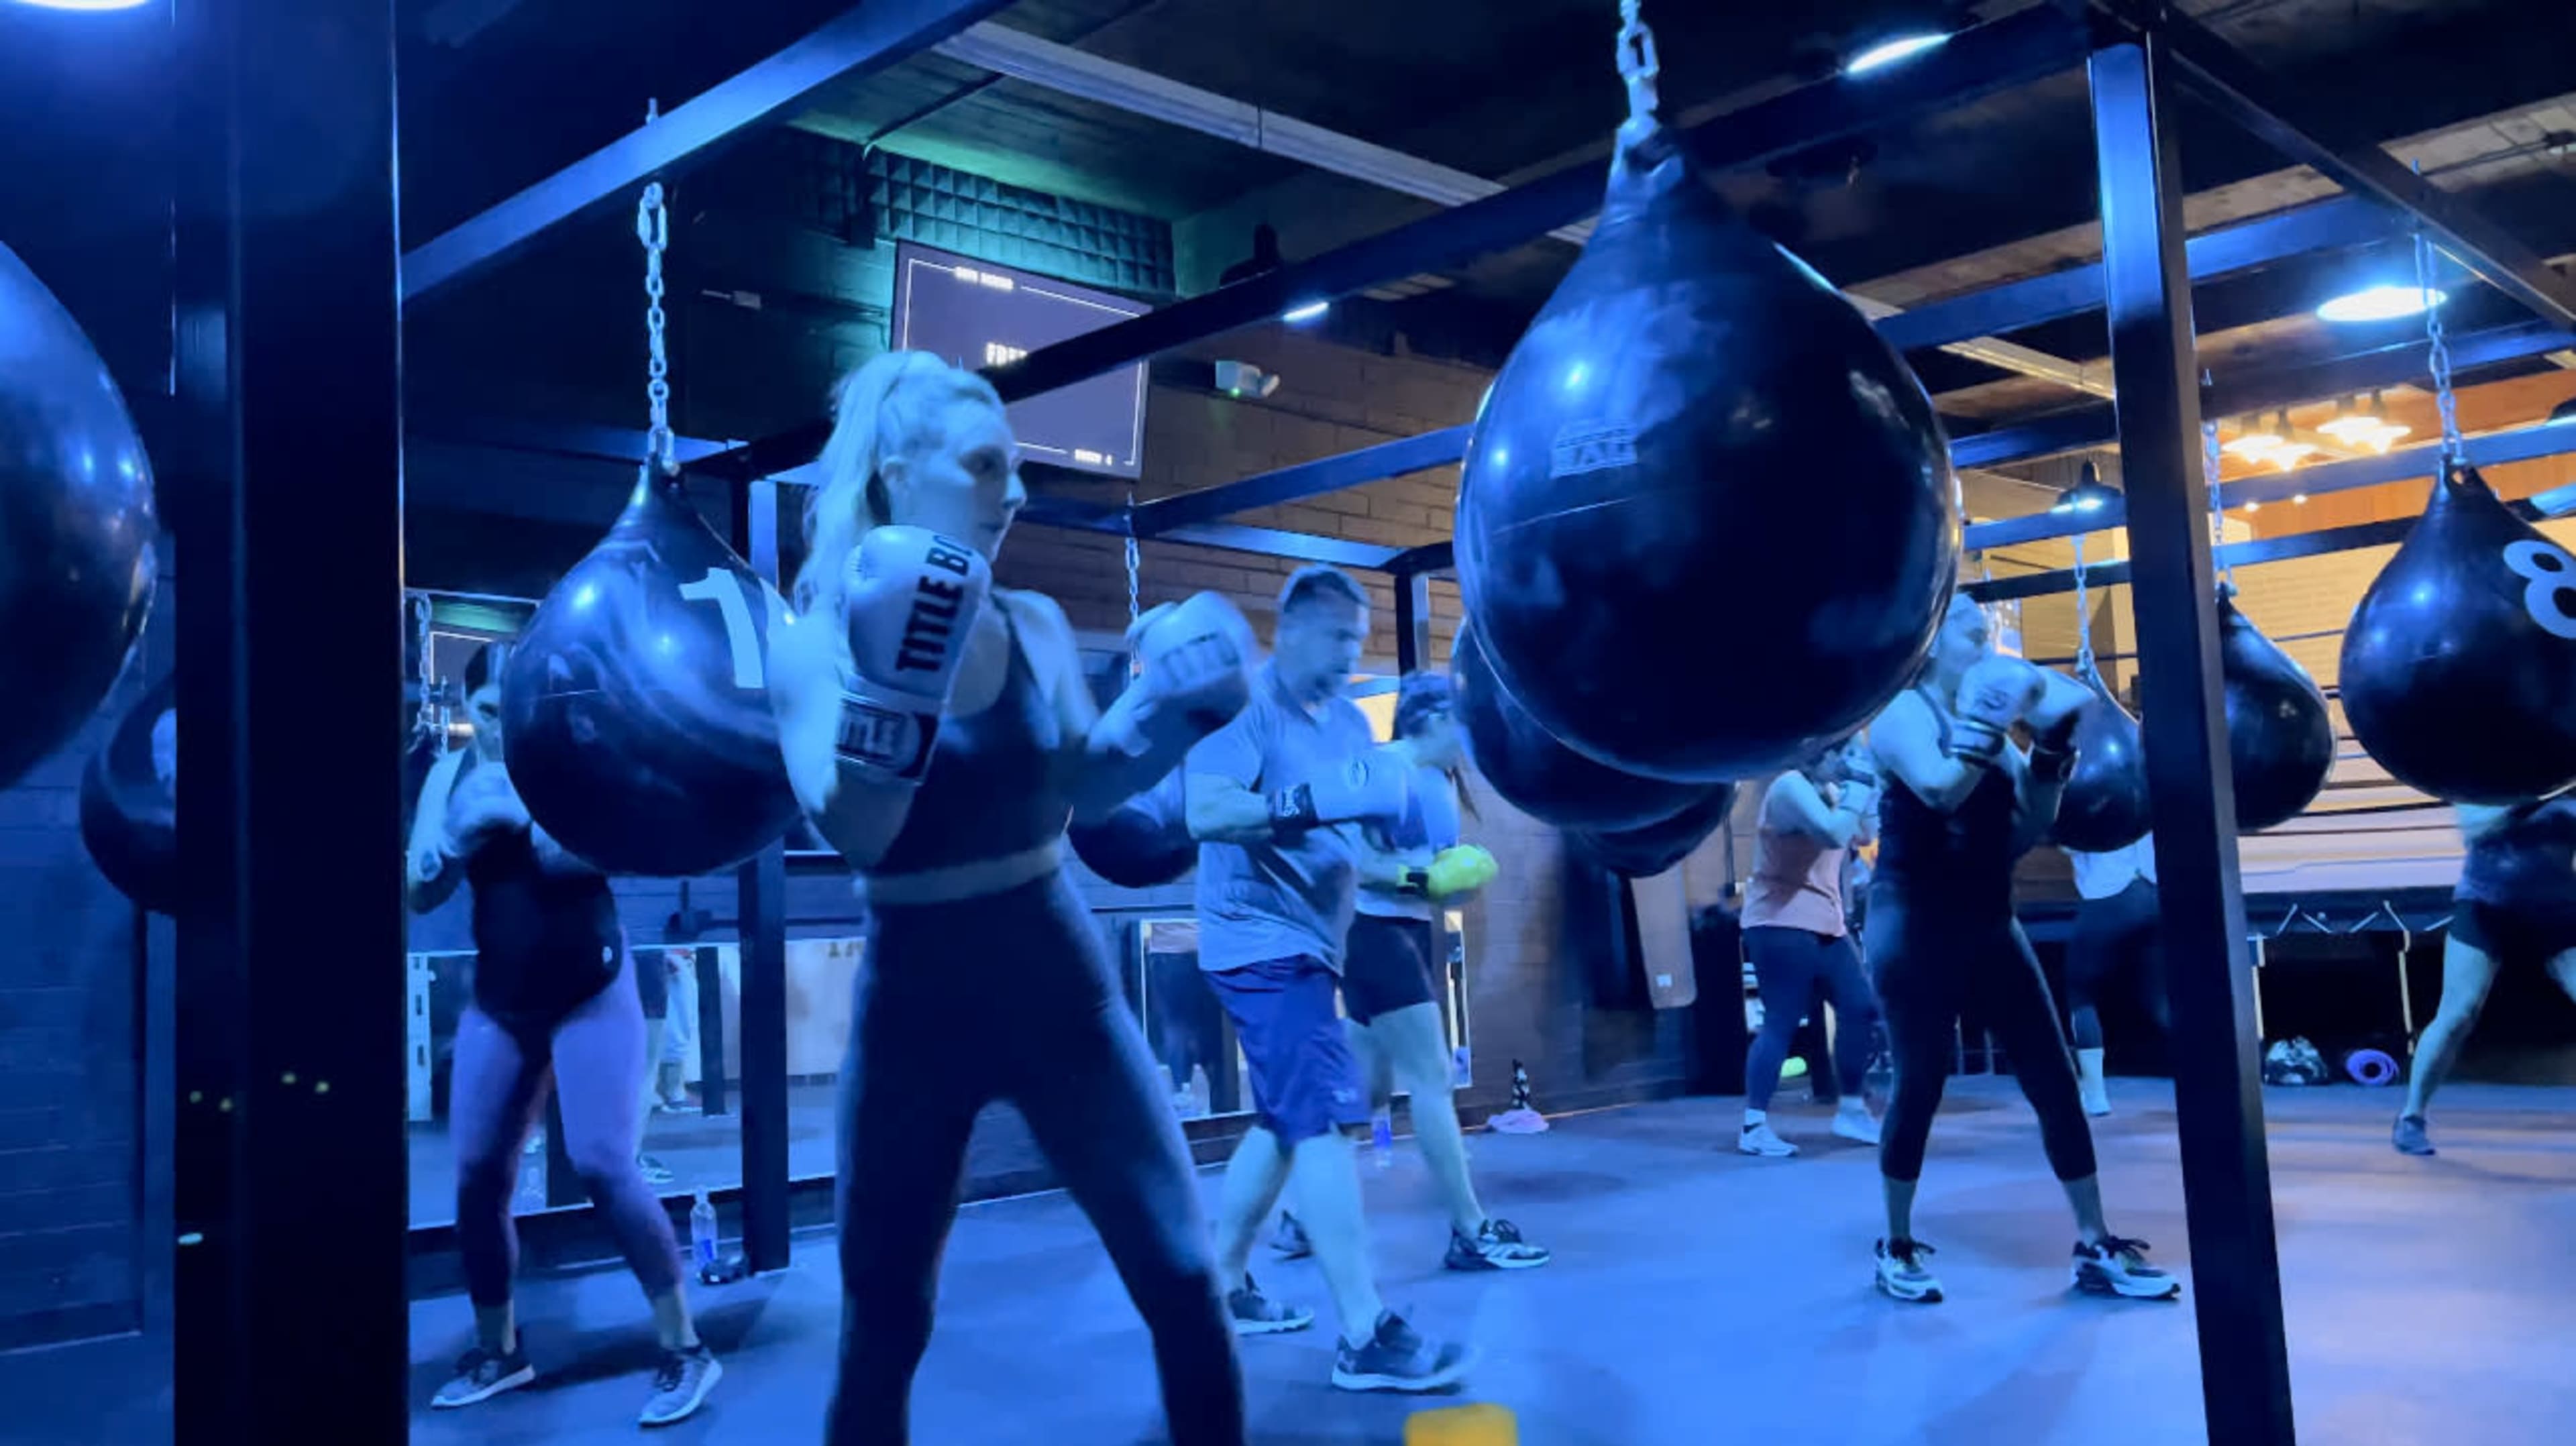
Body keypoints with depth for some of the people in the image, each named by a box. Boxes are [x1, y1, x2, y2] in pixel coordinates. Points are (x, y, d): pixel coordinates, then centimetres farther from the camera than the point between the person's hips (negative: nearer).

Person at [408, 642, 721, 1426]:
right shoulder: (454, 776, 2)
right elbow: (419, 894, 0)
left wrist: (527, 809, -32)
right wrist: (458, 833, -18)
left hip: (591, 994, -4)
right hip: (498, 1003, 5)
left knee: (605, 1167, -13)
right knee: (478, 1175, 4)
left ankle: (684, 1348, -5)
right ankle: (497, 1349, 23)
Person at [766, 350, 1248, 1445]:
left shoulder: (1035, 625, 3)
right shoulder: (815, 641, -7)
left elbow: (1082, 794, 4)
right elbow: (852, 835, -19)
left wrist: (1162, 712, -10)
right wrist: (897, 685, -29)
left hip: (1055, 974, 3)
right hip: (915, 994, -2)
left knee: (1180, 1276, 2)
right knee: (882, 1323, 10)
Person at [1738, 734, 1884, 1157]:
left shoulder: (1827, 791, 17)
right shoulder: (1791, 787, -13)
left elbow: (1863, 835, 18)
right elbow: (1833, 833, -27)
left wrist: (1869, 788, 8)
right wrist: (1858, 785, -17)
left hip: (1823, 924, 10)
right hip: (1781, 923, -10)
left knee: (1860, 1008, 7)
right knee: (1781, 1023, -13)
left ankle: (1851, 1109, 19)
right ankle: (1753, 1126, -10)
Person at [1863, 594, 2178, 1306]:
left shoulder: (1984, 721, 12)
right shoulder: (1900, 712, -7)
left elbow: (2032, 824, 11)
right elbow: (1941, 788, -27)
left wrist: (2053, 743, 1)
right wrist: (1991, 723, -21)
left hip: (1990, 925, 7)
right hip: (1917, 927, -7)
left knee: (2055, 1081, 3)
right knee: (1919, 1087, -1)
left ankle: (2096, 1248, 10)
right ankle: (1897, 1248, 15)